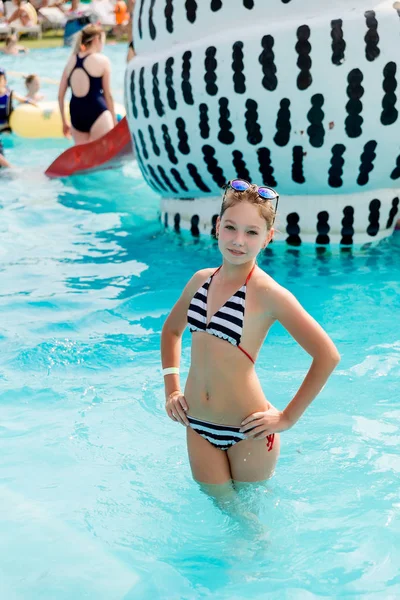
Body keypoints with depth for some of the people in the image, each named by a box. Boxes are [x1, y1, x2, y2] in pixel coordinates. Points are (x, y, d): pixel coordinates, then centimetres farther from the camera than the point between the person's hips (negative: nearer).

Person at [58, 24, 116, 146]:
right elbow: (108, 95, -1)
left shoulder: (71, 61, 11)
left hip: (76, 114, 5)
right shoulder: (101, 60, -3)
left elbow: (60, 95, 11)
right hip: (97, 113, -5)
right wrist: (114, 120, 9)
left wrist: (64, 122, 20)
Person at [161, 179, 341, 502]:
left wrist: (287, 418, -14)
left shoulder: (268, 293, -17)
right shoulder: (201, 280, 1)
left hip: (246, 431, -5)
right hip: (198, 426, 5)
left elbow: (327, 356, -20)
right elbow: (171, 330, 20)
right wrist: (171, 389, 9)